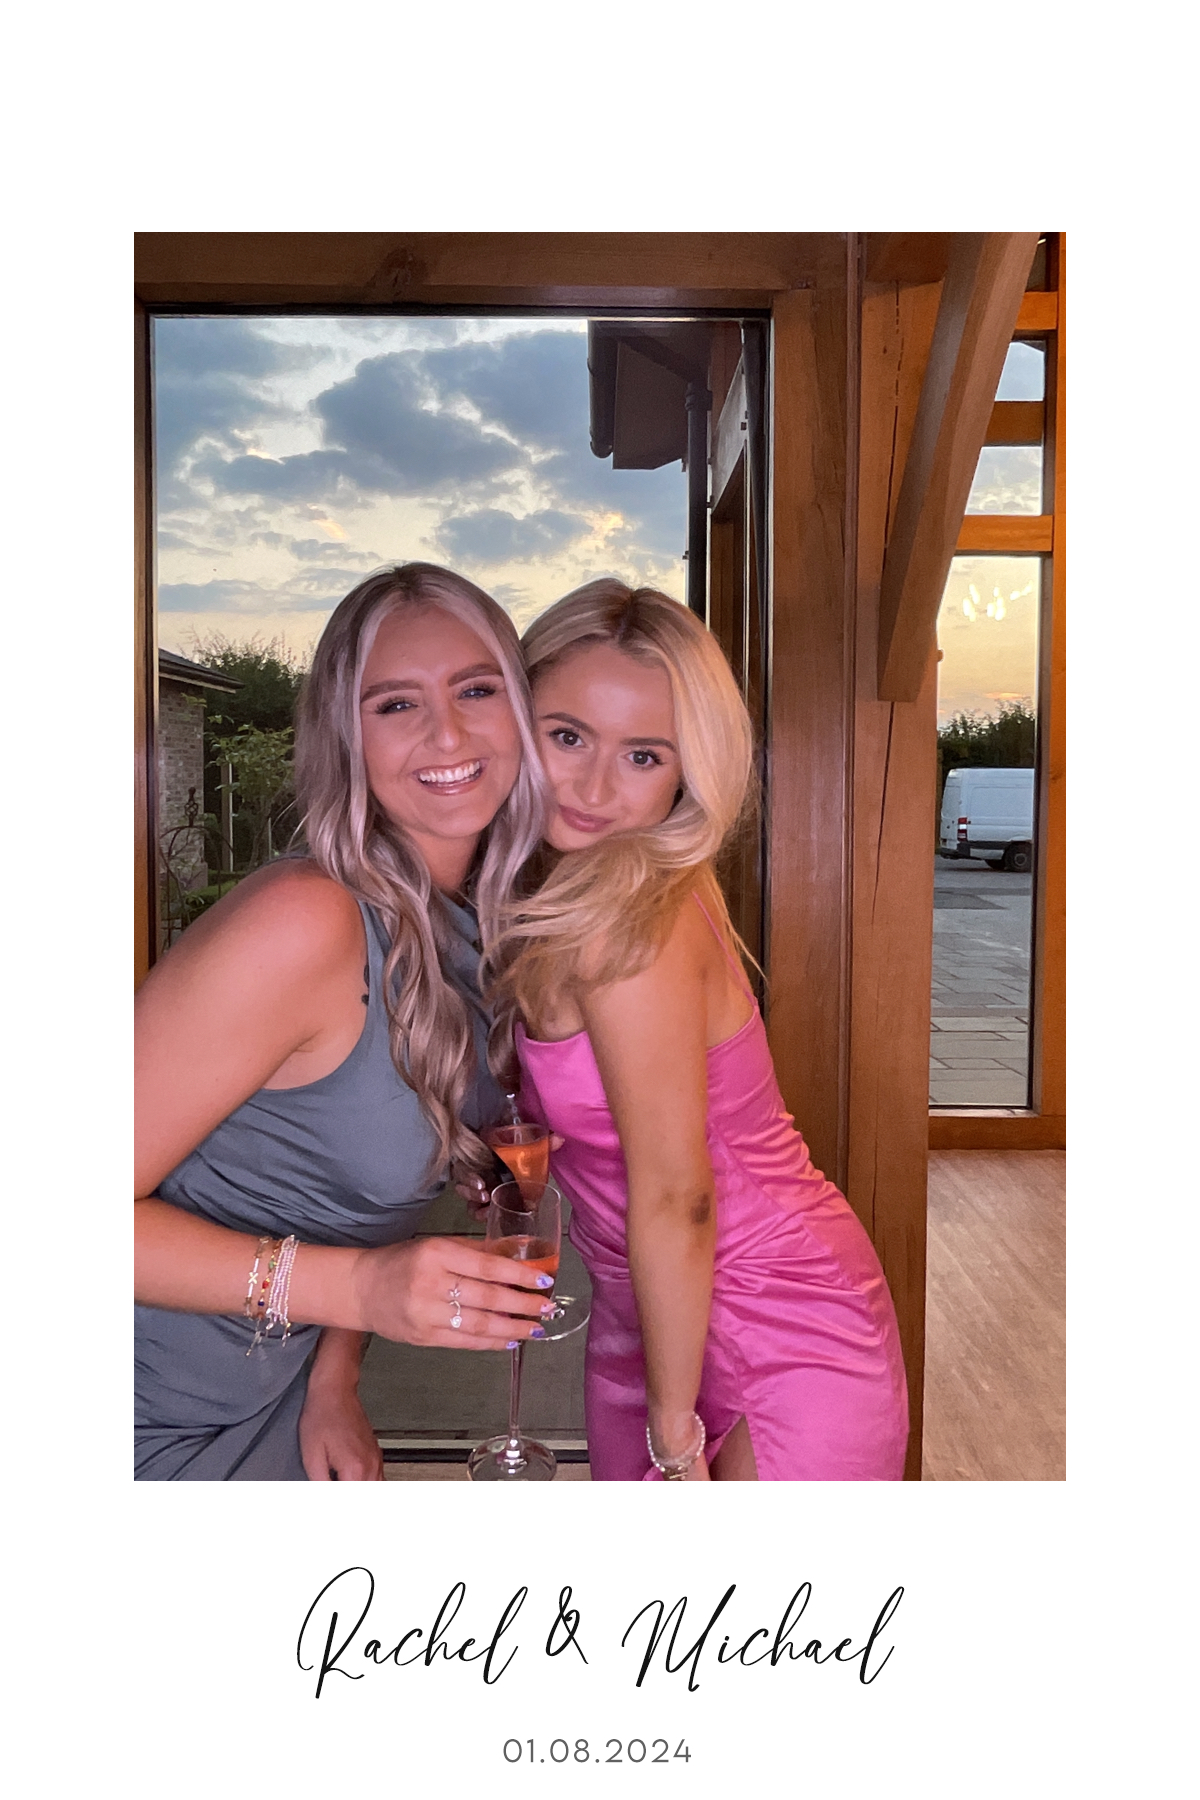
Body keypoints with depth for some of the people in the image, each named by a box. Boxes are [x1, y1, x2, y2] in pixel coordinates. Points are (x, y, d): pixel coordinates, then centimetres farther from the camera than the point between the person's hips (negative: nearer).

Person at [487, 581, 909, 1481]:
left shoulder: (632, 911, -26)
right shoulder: (541, 894, -2)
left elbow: (675, 1198, -22)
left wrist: (676, 1438, -12)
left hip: (784, 1343, -7)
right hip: (644, 1323, 8)